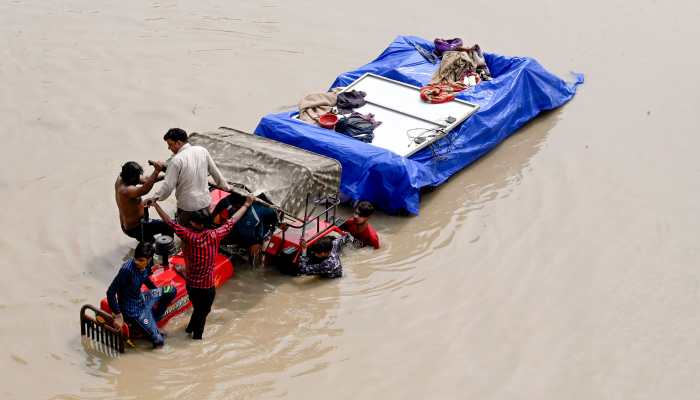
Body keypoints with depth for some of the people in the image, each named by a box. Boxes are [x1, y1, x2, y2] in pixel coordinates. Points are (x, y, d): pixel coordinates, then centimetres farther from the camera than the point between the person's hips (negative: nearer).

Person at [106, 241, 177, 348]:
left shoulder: (148, 264, -9)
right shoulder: (127, 269, -32)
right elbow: (110, 292, -26)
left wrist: (158, 294, 27)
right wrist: (118, 315, -27)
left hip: (142, 299, 7)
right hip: (133, 310, -7)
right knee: (158, 341, -11)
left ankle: (153, 320, 19)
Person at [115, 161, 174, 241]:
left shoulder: (120, 179, -8)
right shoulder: (126, 190, -35)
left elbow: (145, 180, -4)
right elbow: (144, 189, -54)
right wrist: (156, 171, -55)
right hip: (135, 228, -10)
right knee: (168, 227, -7)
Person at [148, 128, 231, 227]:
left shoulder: (176, 160, -18)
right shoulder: (202, 151, -1)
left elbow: (168, 186, -19)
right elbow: (215, 171, 9)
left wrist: (155, 197, -7)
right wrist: (225, 186, 23)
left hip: (187, 206, -5)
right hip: (205, 202, 5)